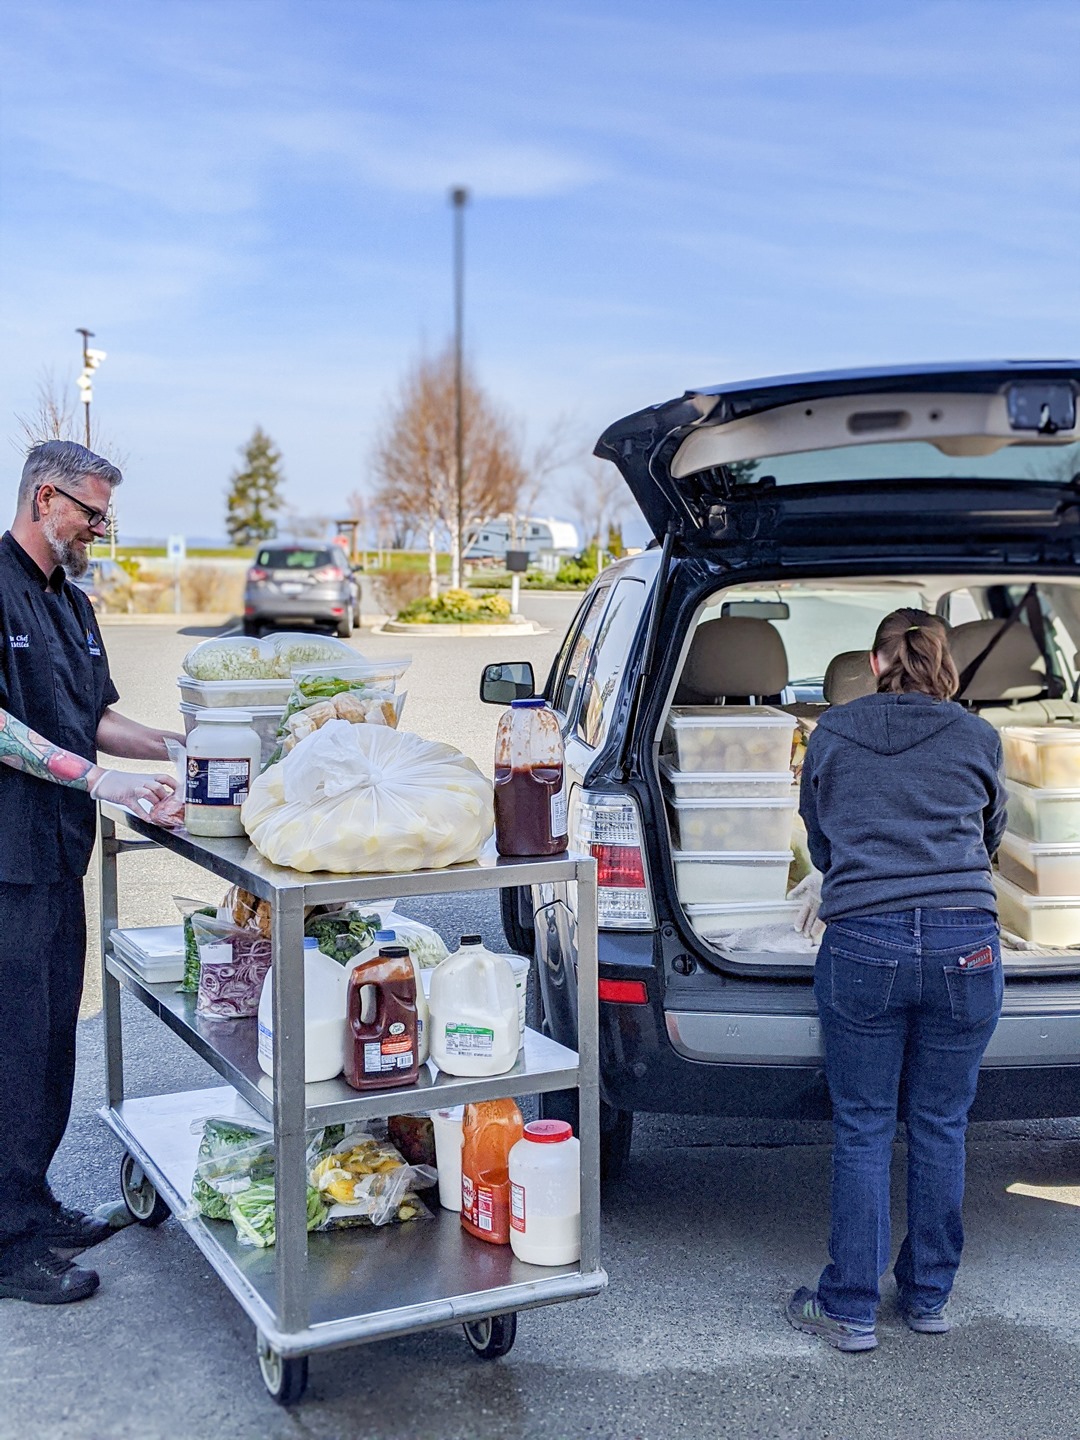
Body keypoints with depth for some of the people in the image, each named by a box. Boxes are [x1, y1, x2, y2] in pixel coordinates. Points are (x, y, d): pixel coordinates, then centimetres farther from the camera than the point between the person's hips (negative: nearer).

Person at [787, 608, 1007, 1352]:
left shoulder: (831, 735, 8)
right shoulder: (979, 739, 9)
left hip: (861, 944, -1)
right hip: (966, 947, 1)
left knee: (864, 1131, 9)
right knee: (941, 1127, 14)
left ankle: (851, 1308, 17)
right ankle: (929, 1295, 28)